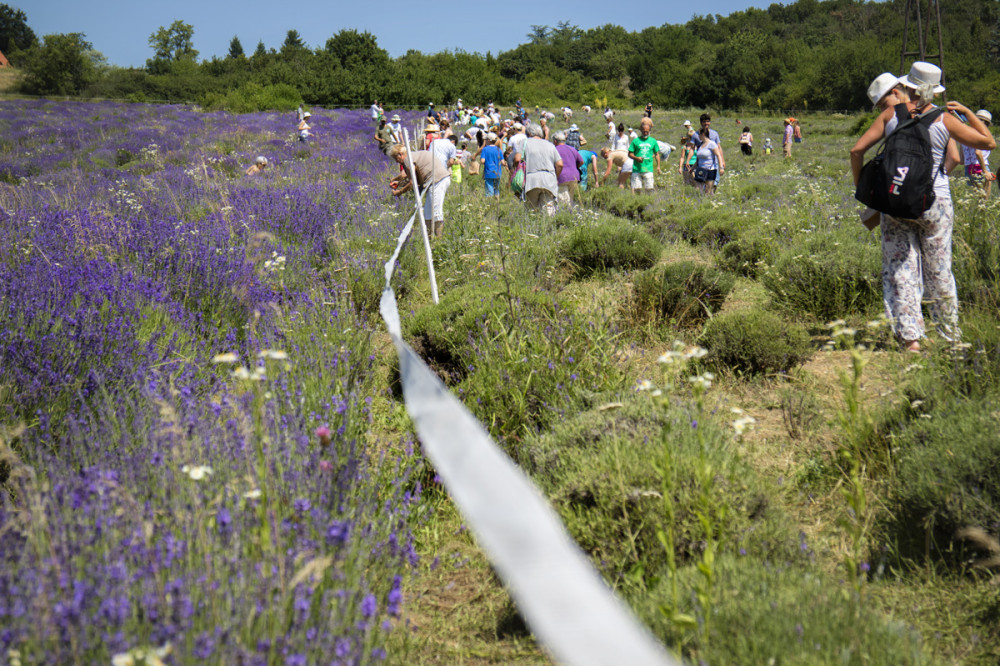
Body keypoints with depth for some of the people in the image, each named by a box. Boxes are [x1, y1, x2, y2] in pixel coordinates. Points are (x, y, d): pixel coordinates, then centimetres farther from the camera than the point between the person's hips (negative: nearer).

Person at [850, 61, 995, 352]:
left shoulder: (891, 114, 0)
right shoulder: (945, 120, -3)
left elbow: (857, 150, -4)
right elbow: (988, 142, 4)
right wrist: (967, 113, 15)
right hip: (935, 203, 0)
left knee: (900, 270, 4)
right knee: (939, 272, 10)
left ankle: (910, 336, -4)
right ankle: (950, 335, 23)